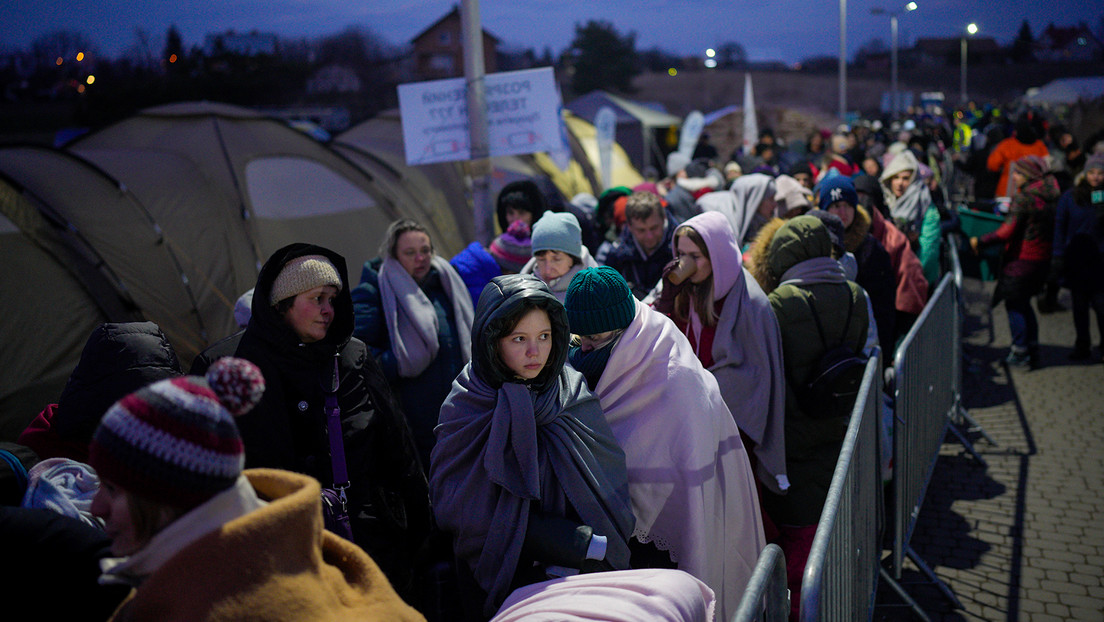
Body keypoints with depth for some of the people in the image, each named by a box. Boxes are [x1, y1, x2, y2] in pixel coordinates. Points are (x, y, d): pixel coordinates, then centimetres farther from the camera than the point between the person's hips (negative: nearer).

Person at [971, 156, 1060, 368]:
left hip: (1021, 259, -8)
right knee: (1024, 303, 19)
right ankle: (1032, 350, 21)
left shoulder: (1024, 198, -16)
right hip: (1042, 260, 8)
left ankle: (1019, 354, 3)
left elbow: (1006, 232, -20)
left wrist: (980, 241, -11)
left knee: (1014, 305, 2)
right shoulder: (1050, 197, 8)